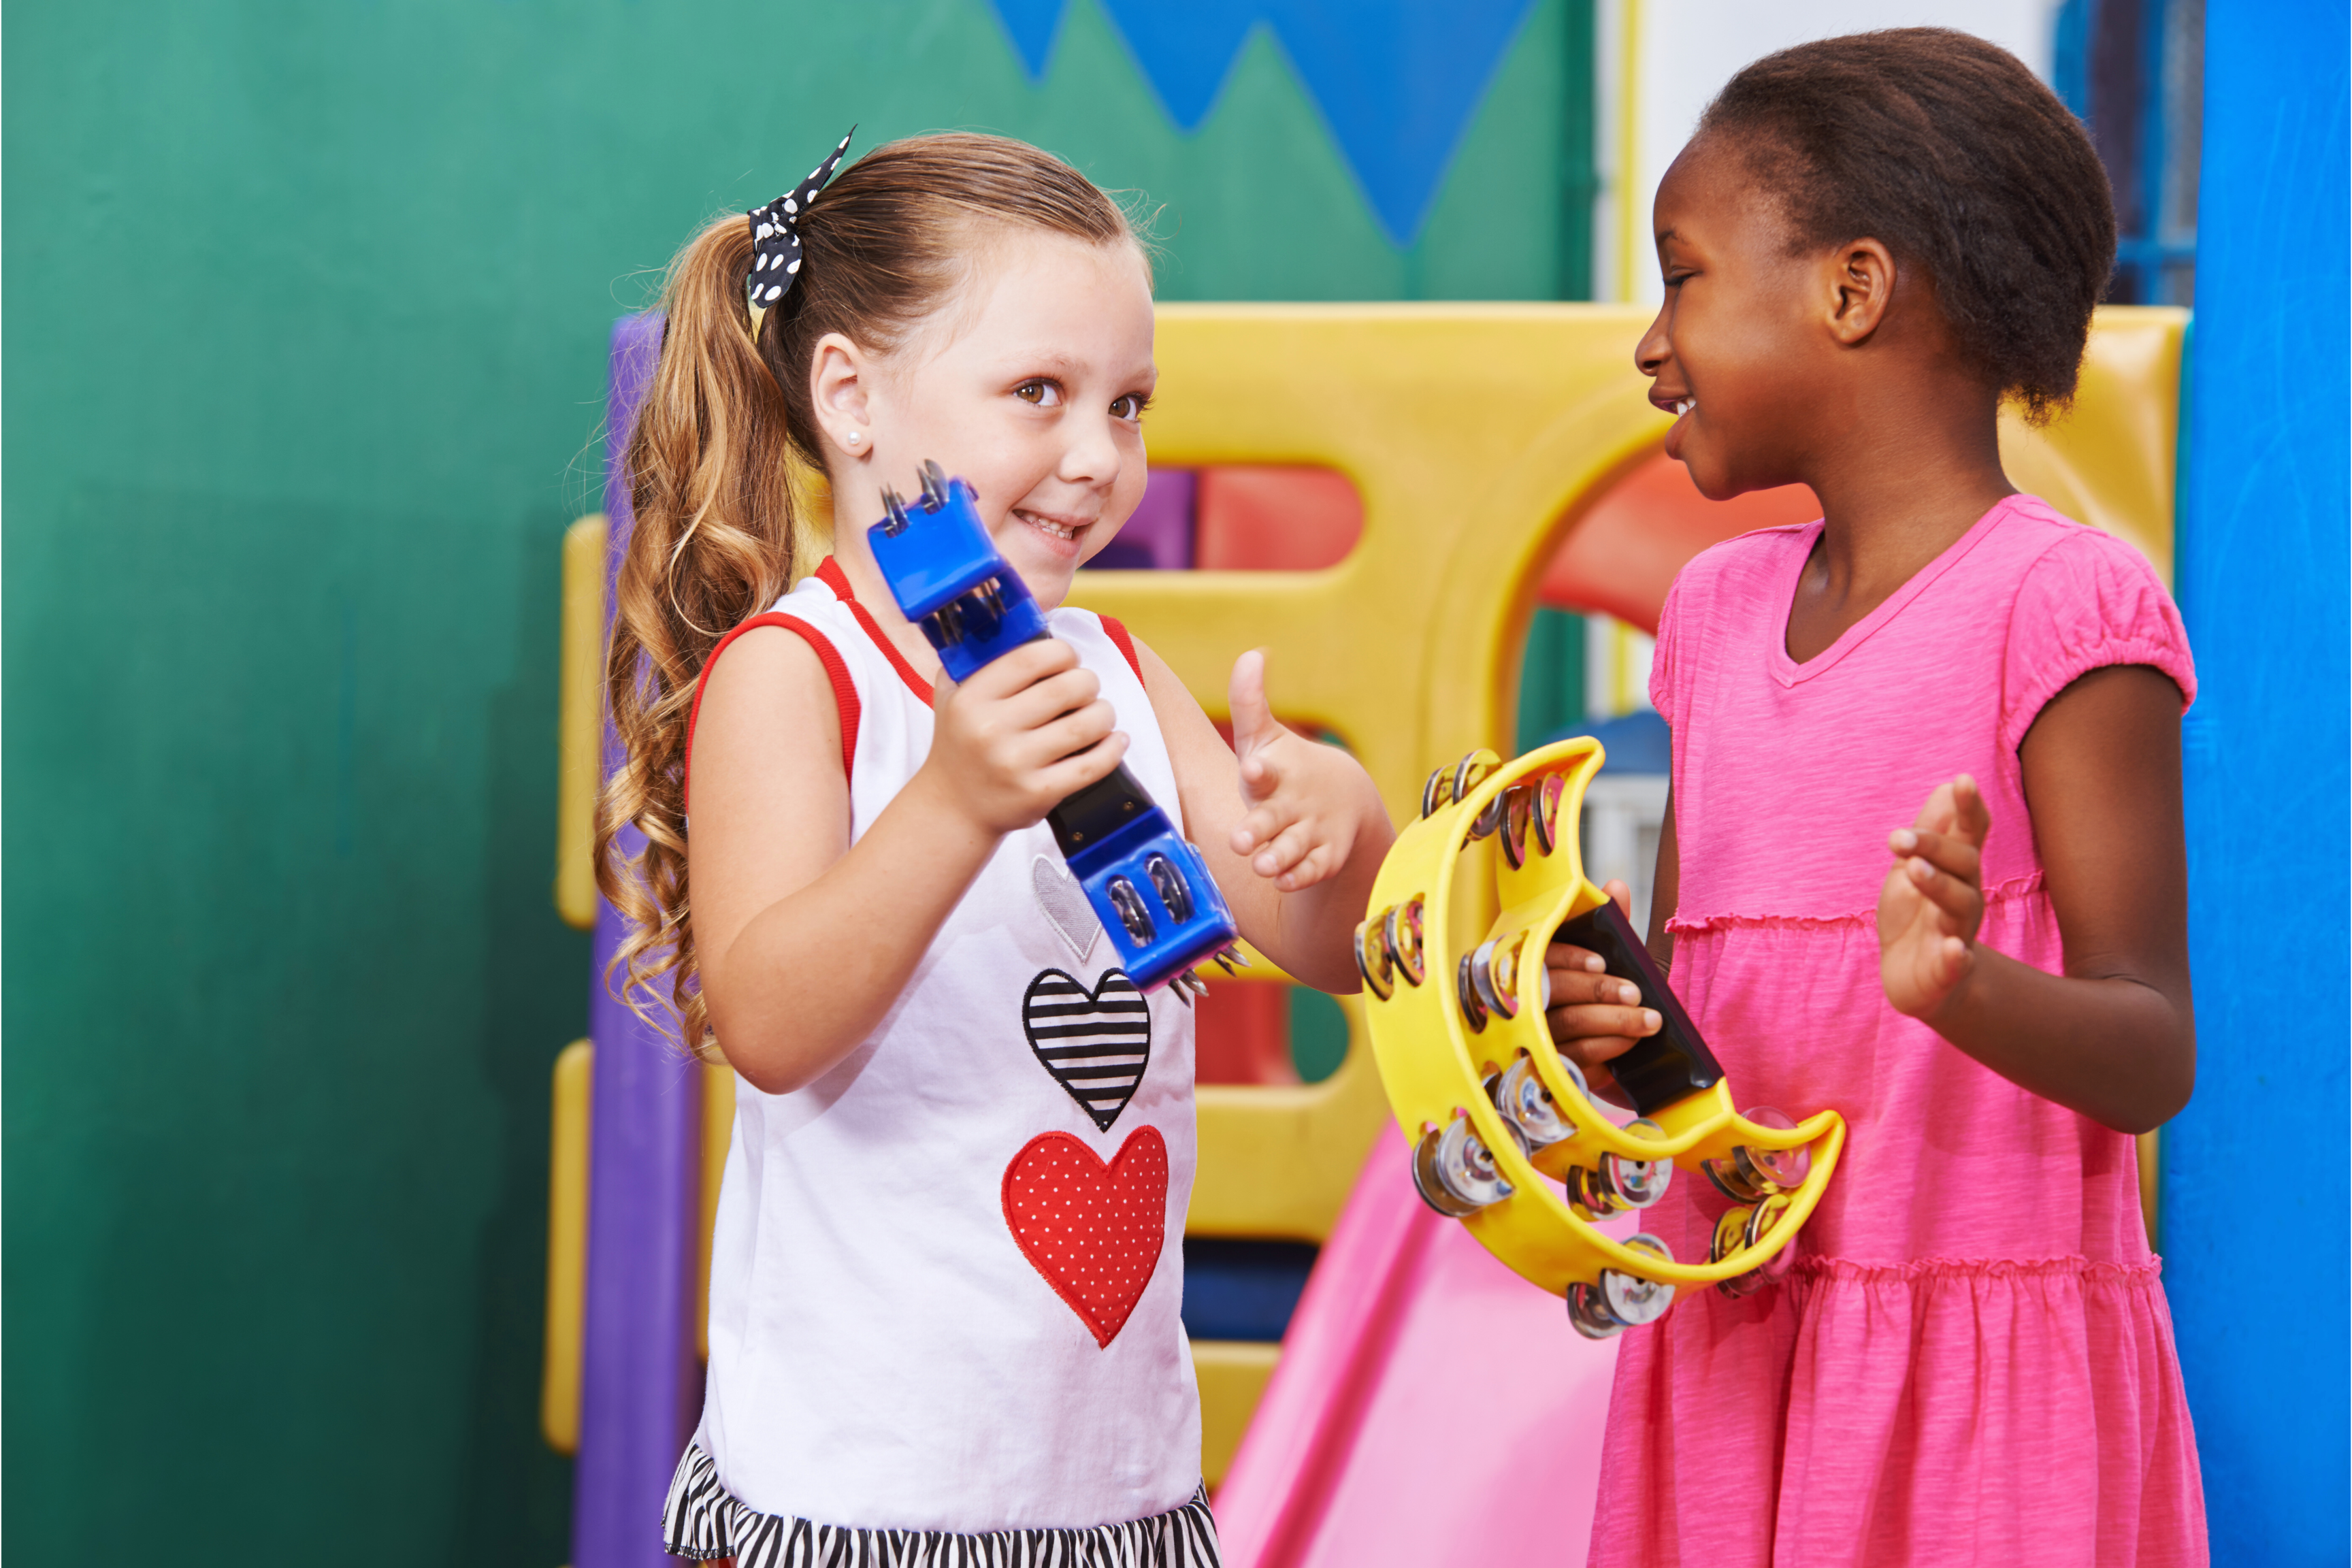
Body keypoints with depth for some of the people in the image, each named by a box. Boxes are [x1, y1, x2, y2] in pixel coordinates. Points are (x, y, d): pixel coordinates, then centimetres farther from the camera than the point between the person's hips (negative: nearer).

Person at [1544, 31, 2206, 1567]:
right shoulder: (1722, 607, 11)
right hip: (1725, 1349, 6)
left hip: (1986, 1365, -6)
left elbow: (2153, 1058, -13)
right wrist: (1593, 1015, -6)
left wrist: (1960, 988, -33)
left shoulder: (2059, 604, -10)